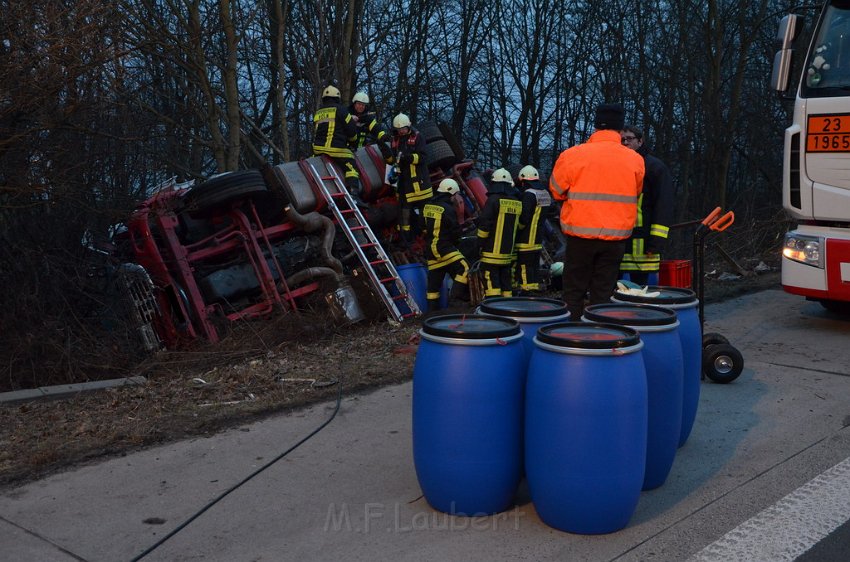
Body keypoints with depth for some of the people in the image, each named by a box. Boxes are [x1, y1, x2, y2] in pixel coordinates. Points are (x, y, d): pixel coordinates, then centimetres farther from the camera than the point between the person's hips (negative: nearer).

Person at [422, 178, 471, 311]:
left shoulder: (427, 207, 10)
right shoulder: (448, 209, -13)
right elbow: (456, 231, -8)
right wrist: (453, 242, 11)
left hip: (430, 249, 8)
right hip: (444, 248, -8)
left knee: (433, 281, 12)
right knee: (464, 269, -9)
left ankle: (432, 310, 15)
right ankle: (455, 299, -15)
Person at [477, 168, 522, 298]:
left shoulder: (493, 200, -13)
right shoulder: (517, 203, 7)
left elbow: (484, 223, -14)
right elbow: (519, 225, 15)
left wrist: (480, 242, -3)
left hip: (492, 249, -7)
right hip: (508, 251, 7)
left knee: (491, 282, -6)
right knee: (505, 281, 15)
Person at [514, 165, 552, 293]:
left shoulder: (528, 195, -16)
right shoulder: (545, 194, 13)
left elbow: (523, 218, -22)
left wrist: (514, 230, -7)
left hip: (526, 240, -9)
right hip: (538, 240, 9)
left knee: (524, 268, -5)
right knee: (535, 267, 15)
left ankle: (526, 291, -5)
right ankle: (535, 290, 20)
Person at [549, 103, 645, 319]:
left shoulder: (572, 155, -8)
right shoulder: (635, 160, -1)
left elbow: (556, 190, 5)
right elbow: (635, 194, 13)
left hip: (580, 235, -2)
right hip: (616, 237, 2)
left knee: (574, 293, 9)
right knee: (603, 293, 9)